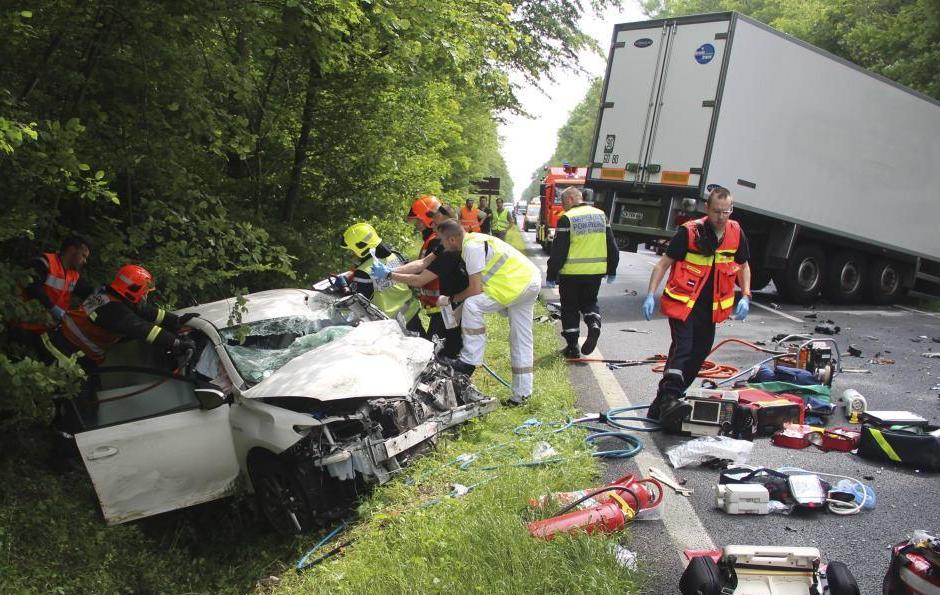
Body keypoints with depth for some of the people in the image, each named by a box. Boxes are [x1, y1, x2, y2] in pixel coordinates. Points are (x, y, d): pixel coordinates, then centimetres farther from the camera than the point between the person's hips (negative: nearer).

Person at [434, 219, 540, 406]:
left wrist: (451, 299, -1)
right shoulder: (475, 240, 14)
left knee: (472, 305, -19)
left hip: (518, 284, -11)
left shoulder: (471, 247, -16)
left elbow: (475, 290, -17)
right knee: (521, 341, 14)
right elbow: (479, 286, 20)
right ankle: (522, 394, 21)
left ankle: (469, 361, -14)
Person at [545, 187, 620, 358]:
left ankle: (572, 346, 11)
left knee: (570, 308, 9)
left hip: (571, 272, -4)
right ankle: (594, 325, -7)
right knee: (589, 301, 22)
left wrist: (551, 275, -5)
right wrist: (612, 270, 18)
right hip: (596, 271, 5)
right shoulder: (601, 215, 7)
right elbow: (611, 245, 10)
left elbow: (558, 251, -12)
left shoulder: (567, 219, -10)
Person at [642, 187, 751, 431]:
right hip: (683, 303, -6)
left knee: (698, 354, 9)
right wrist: (651, 295, -16)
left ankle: (662, 404, 18)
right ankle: (668, 399, -30)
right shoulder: (690, 231, -13)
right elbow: (663, 263, -9)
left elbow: (743, 266, 17)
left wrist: (745, 297, 6)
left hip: (710, 308, 6)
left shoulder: (736, 233, 2)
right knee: (682, 349, -21)